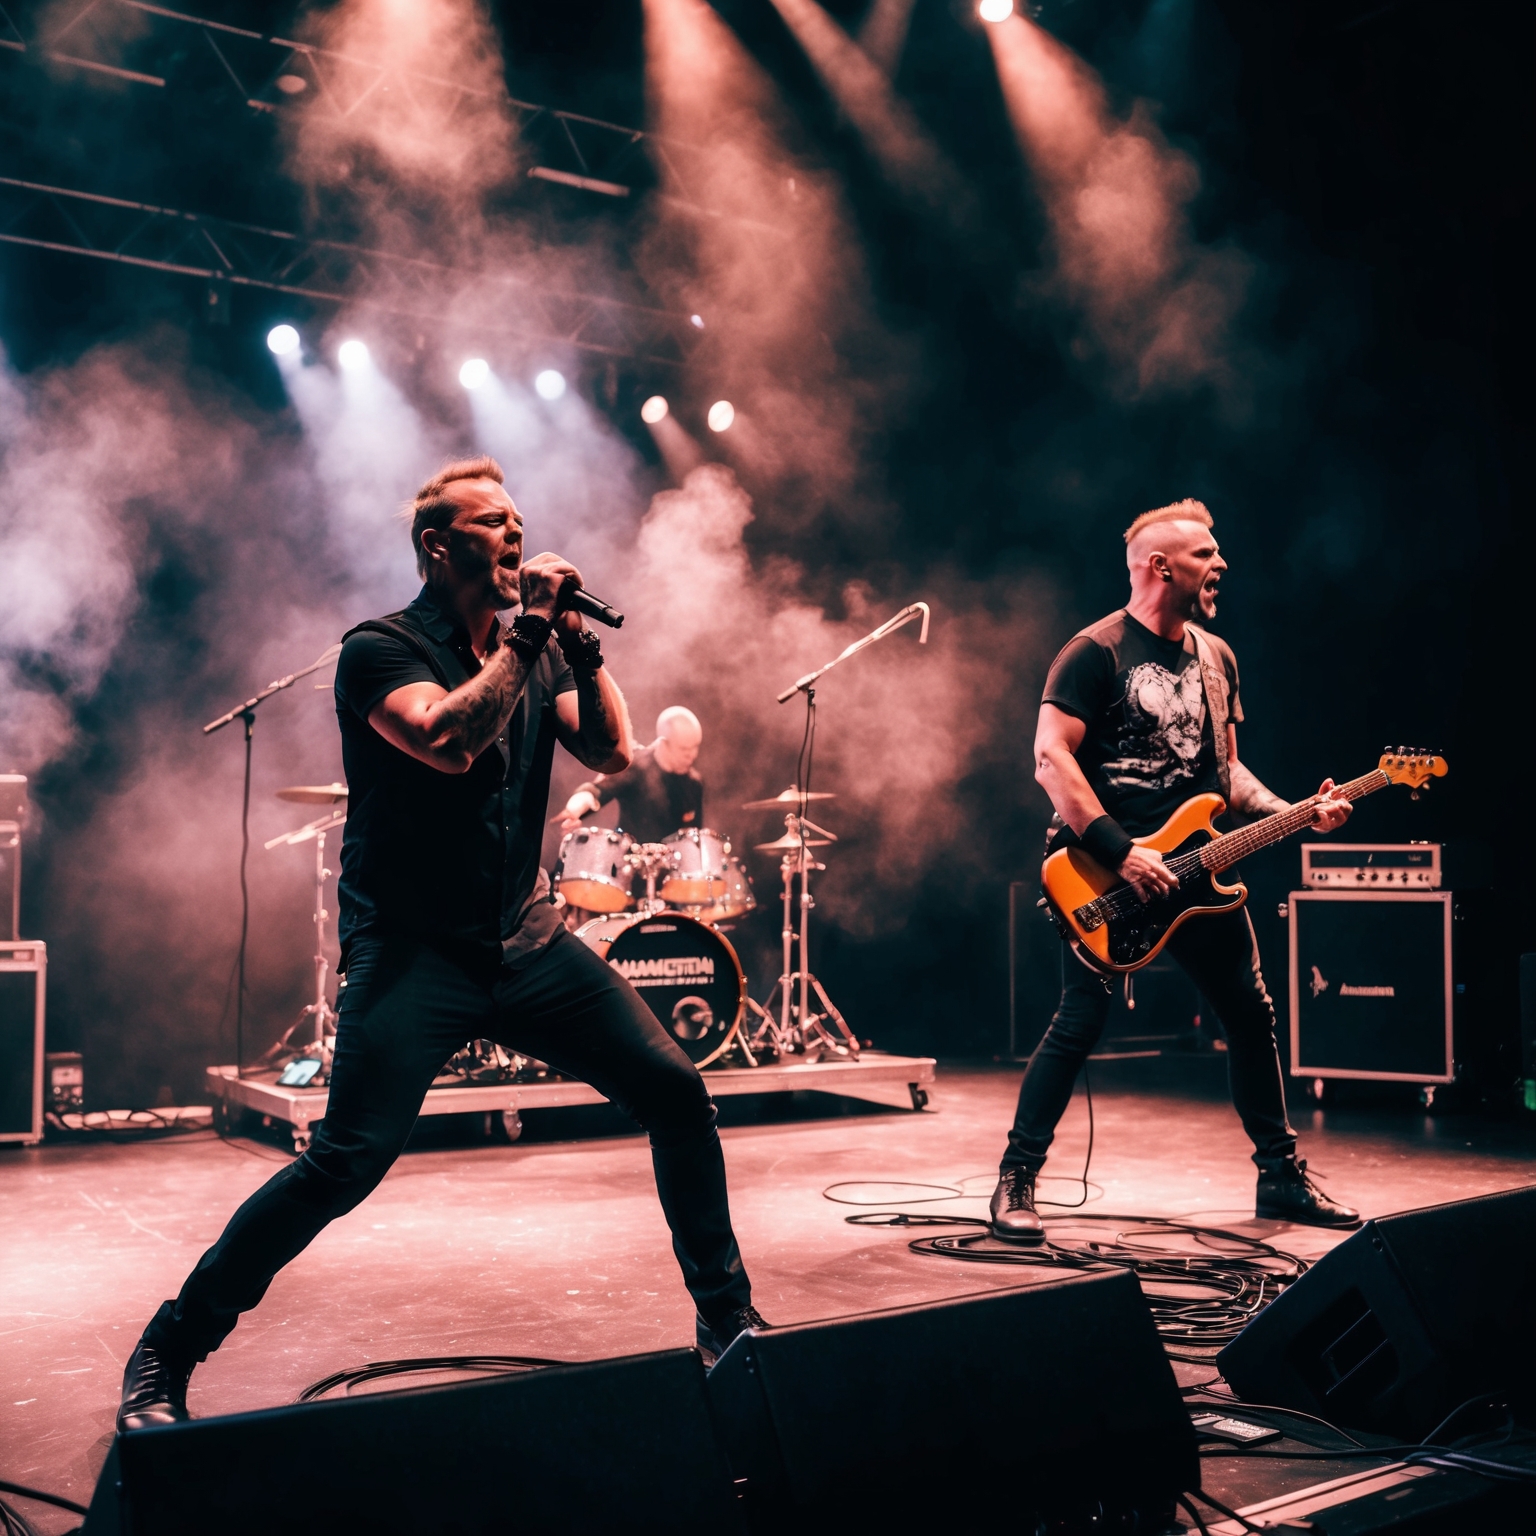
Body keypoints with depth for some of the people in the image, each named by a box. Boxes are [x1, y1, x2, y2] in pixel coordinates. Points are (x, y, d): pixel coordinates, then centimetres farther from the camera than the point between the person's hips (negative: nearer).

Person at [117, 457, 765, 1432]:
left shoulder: (535, 648, 12)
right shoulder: (382, 648, -7)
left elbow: (611, 751, 2)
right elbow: (448, 740, -26)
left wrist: (579, 639, -8)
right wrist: (528, 633, -19)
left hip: (526, 940, 6)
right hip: (415, 950, -6)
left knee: (677, 1092, 0)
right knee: (347, 1162, -16)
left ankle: (728, 1319, 17)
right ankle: (165, 1356, 3)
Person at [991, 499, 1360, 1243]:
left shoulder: (1216, 657, 15)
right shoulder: (1096, 651, -9)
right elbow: (1051, 758, -17)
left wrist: (1291, 814, 4)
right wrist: (1122, 854, -22)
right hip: (1105, 873, -7)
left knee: (1251, 1012, 10)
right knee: (1081, 1020, -9)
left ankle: (1281, 1174, 25)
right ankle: (1016, 1179, 4)